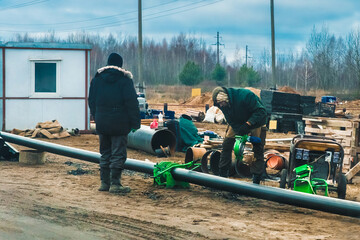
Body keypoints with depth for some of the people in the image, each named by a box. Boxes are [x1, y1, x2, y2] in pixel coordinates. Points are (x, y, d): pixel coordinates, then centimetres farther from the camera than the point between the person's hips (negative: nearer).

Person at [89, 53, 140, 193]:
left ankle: (104, 182, 15)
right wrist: (135, 123, -5)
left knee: (105, 153, 14)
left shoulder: (97, 79, 9)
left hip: (102, 124, 5)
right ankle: (115, 184, -5)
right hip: (119, 124, -5)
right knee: (118, 154, -2)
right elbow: (132, 103, -10)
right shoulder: (124, 80, -7)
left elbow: (92, 101, 14)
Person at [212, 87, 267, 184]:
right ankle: (222, 175, 4)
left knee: (258, 149, -10)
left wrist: (247, 124, -43)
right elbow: (231, 121, -13)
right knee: (226, 144, -5)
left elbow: (261, 111, -34)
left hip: (255, 121, -4)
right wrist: (240, 132, -31)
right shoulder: (223, 105, -18)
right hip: (236, 122, 5)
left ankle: (256, 181, -8)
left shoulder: (245, 95, -37)